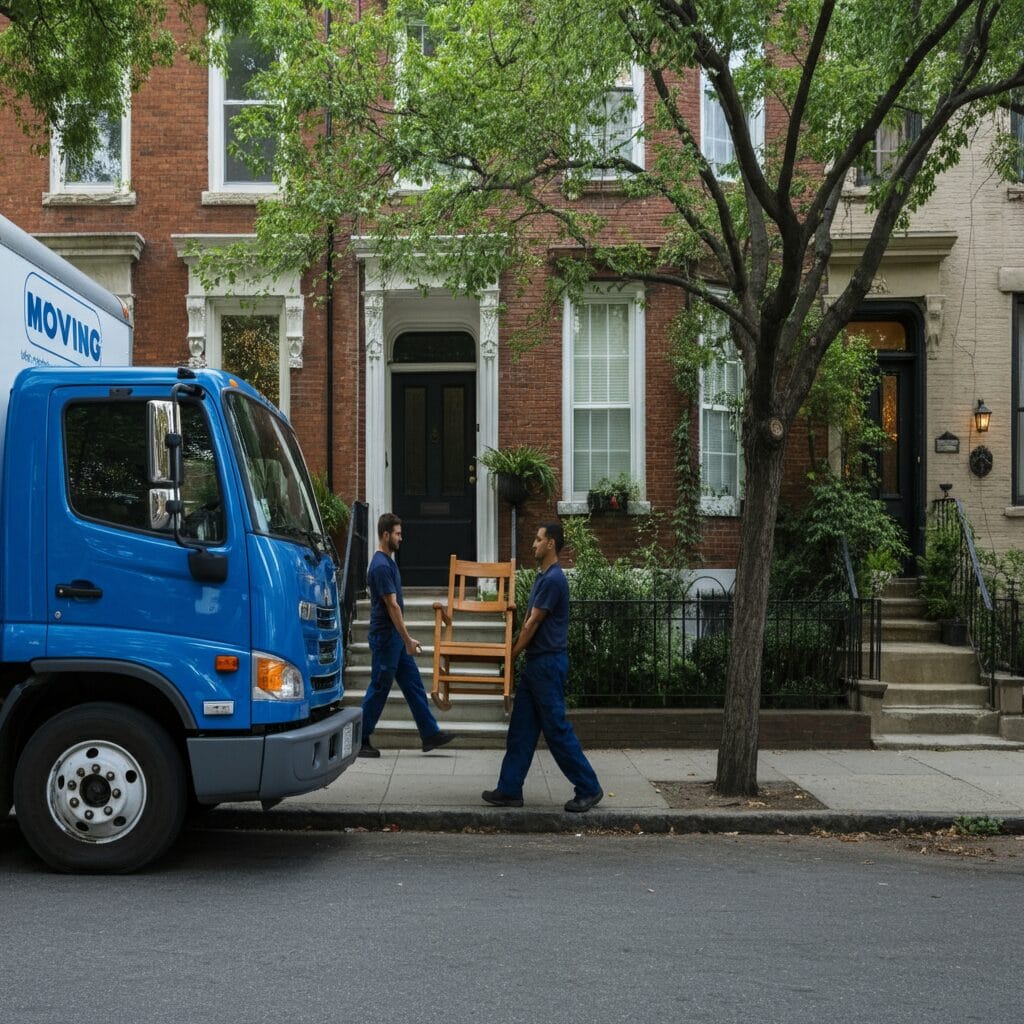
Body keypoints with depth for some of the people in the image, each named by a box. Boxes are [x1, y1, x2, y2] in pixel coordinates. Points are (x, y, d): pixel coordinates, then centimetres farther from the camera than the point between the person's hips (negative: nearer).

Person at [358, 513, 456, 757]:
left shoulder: (388, 562, 13)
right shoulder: (381, 566, -19)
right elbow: (392, 606, -21)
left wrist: (405, 639, 21)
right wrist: (408, 640, -20)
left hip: (395, 637, 10)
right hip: (385, 637, -10)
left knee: (413, 684, 10)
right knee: (379, 689, -2)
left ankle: (430, 734, 14)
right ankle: (360, 741, 7)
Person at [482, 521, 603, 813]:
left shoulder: (554, 579, -18)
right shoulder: (543, 577, 14)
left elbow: (533, 624, -15)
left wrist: (512, 655, -8)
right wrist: (512, 651, 22)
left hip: (548, 663, -10)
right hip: (535, 663, 10)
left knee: (557, 728, -4)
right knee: (521, 729, 9)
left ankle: (588, 788, 5)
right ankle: (510, 790, 13)